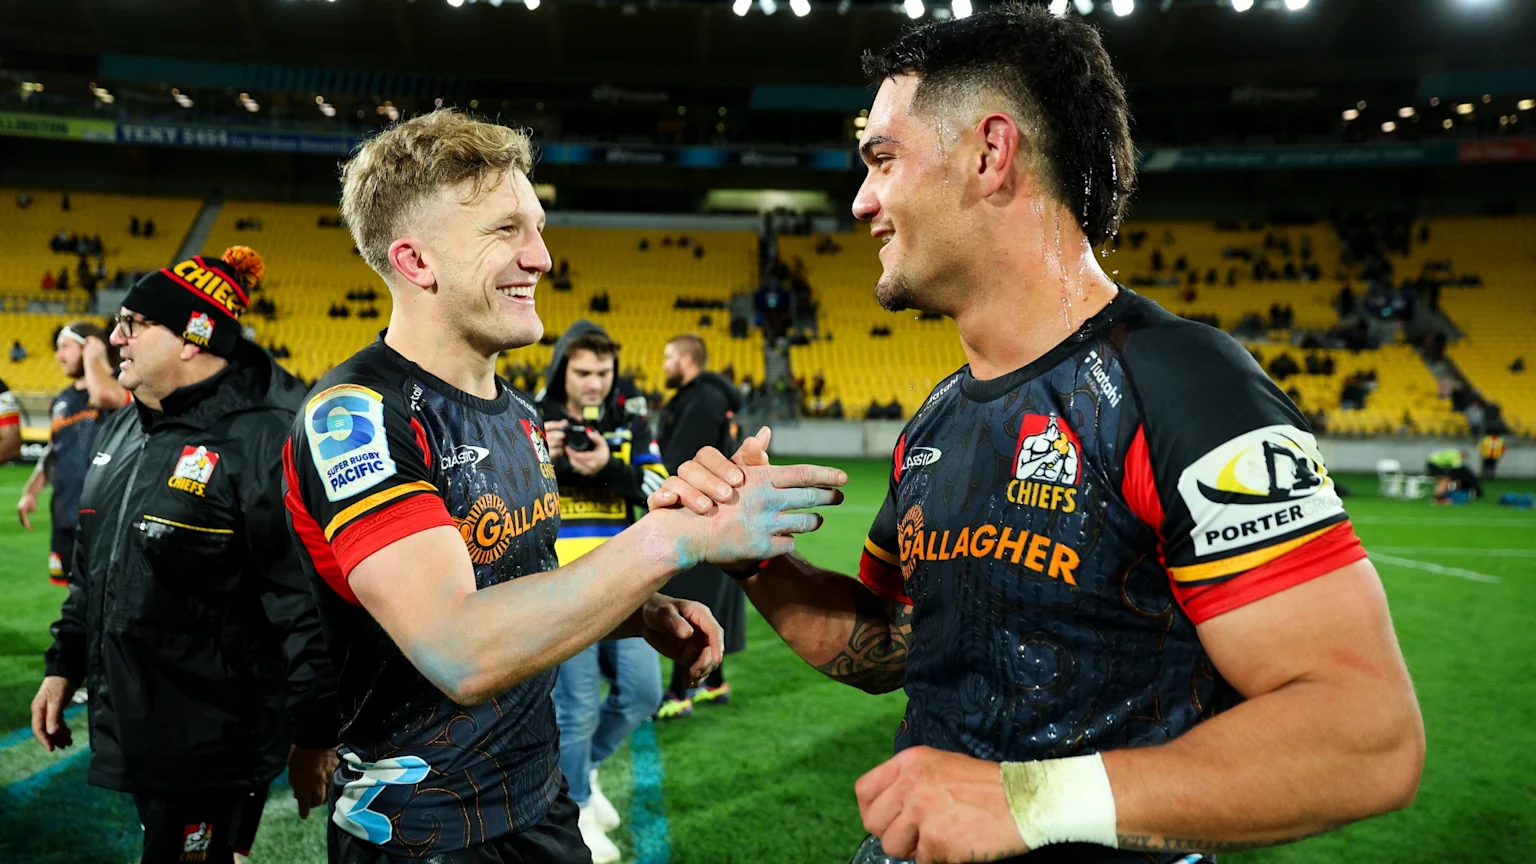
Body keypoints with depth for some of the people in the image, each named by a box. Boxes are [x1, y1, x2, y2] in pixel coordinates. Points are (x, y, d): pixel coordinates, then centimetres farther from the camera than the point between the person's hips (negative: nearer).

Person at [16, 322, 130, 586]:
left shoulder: (120, 385, -8)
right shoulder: (62, 400, 14)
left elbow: (104, 395, -33)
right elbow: (53, 451, 23)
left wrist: (92, 358, -15)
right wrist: (31, 491, 13)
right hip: (66, 515, 8)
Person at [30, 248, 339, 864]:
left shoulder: (266, 442, -19)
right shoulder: (121, 433, 10)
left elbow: (307, 601, -20)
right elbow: (91, 569, 22)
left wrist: (312, 734, -18)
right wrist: (64, 665, 21)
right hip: (132, 729, 9)